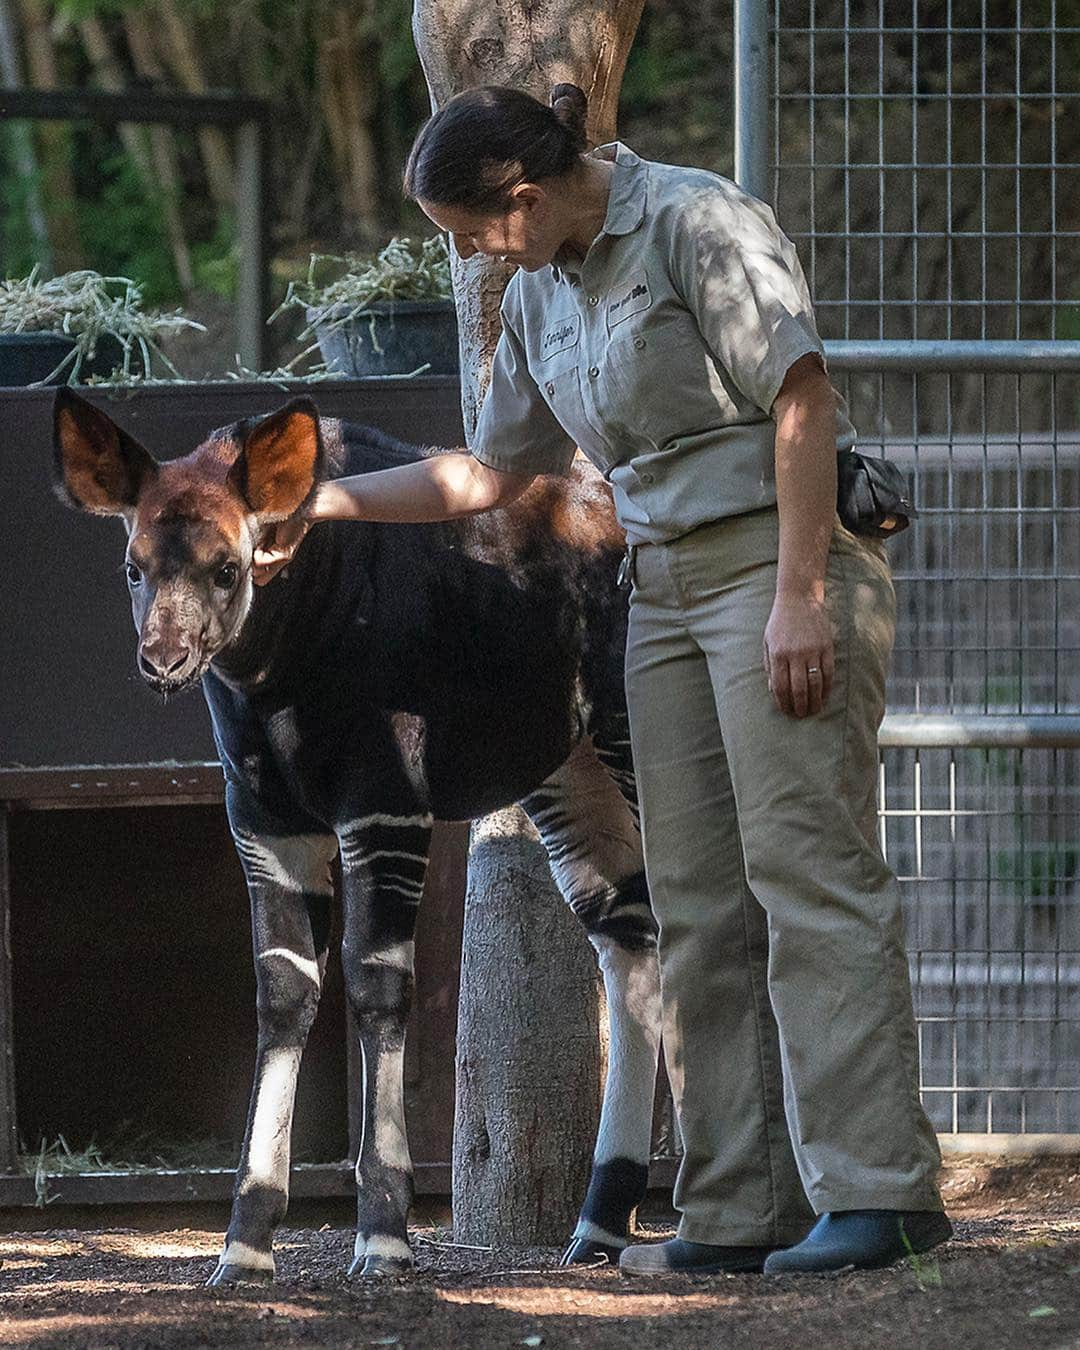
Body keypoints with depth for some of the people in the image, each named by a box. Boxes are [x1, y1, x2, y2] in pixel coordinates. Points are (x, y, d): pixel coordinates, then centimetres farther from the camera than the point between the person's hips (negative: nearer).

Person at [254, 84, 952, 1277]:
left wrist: (799, 597, -20)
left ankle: (878, 1189, -17)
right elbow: (491, 472, 26)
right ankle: (744, 1209, 0)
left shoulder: (697, 222, -10)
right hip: (667, 587, 8)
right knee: (697, 901, 1)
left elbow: (803, 403, -15)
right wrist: (324, 502, 21)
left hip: (782, 558, -8)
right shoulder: (542, 295, 15)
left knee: (806, 866, -14)